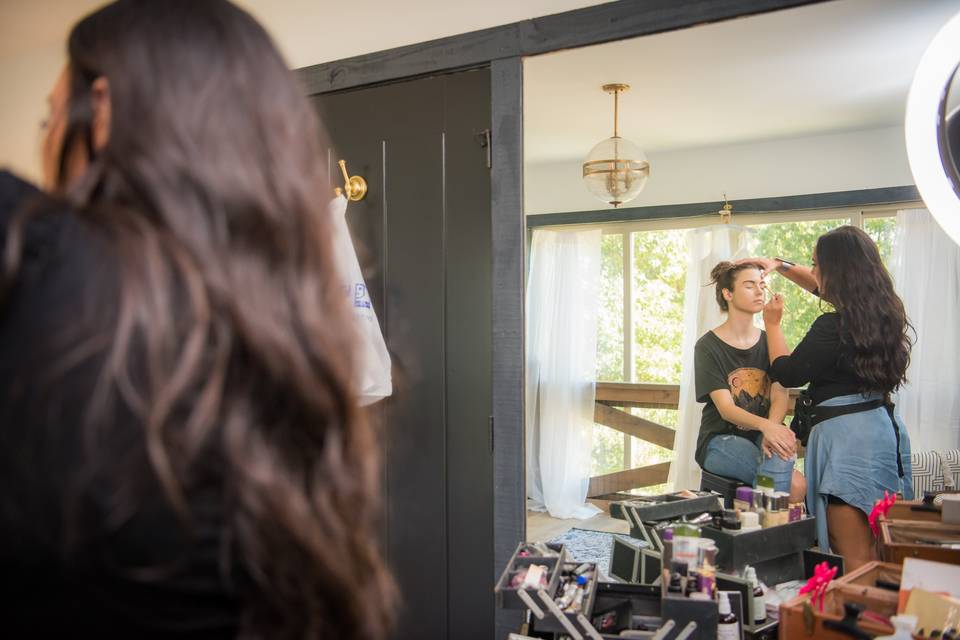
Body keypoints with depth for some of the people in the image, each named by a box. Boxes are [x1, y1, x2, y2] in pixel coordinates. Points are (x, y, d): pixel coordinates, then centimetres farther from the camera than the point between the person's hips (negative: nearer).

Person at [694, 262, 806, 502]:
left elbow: (780, 396, -4)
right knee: (795, 484, -27)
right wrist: (765, 426, -35)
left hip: (761, 436, 4)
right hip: (720, 438, -4)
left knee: (779, 448, -33)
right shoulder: (708, 346, -4)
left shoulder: (769, 342, 10)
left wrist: (771, 431, -27)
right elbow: (725, 408, -15)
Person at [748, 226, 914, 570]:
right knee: (878, 559, 18)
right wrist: (781, 265, 30)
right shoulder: (883, 310, 8)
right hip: (884, 427, 9)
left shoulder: (833, 326, -19)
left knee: (855, 562, -4)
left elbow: (786, 374, -5)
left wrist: (773, 324, 8)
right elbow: (824, 287, 27)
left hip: (846, 433, -9)